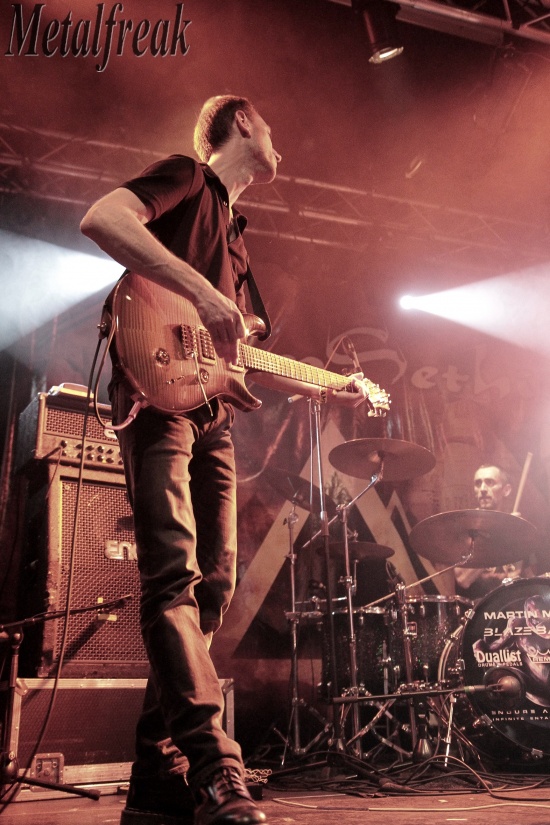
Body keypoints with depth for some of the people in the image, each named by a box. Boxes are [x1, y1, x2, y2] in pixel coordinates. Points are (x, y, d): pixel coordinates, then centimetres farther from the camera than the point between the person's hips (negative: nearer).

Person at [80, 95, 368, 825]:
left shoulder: (235, 229, 30)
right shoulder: (187, 178, 7)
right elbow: (100, 218, -15)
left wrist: (330, 388, 25)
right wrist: (201, 292, -24)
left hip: (213, 415, 9)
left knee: (212, 585, 1)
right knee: (172, 574, -18)